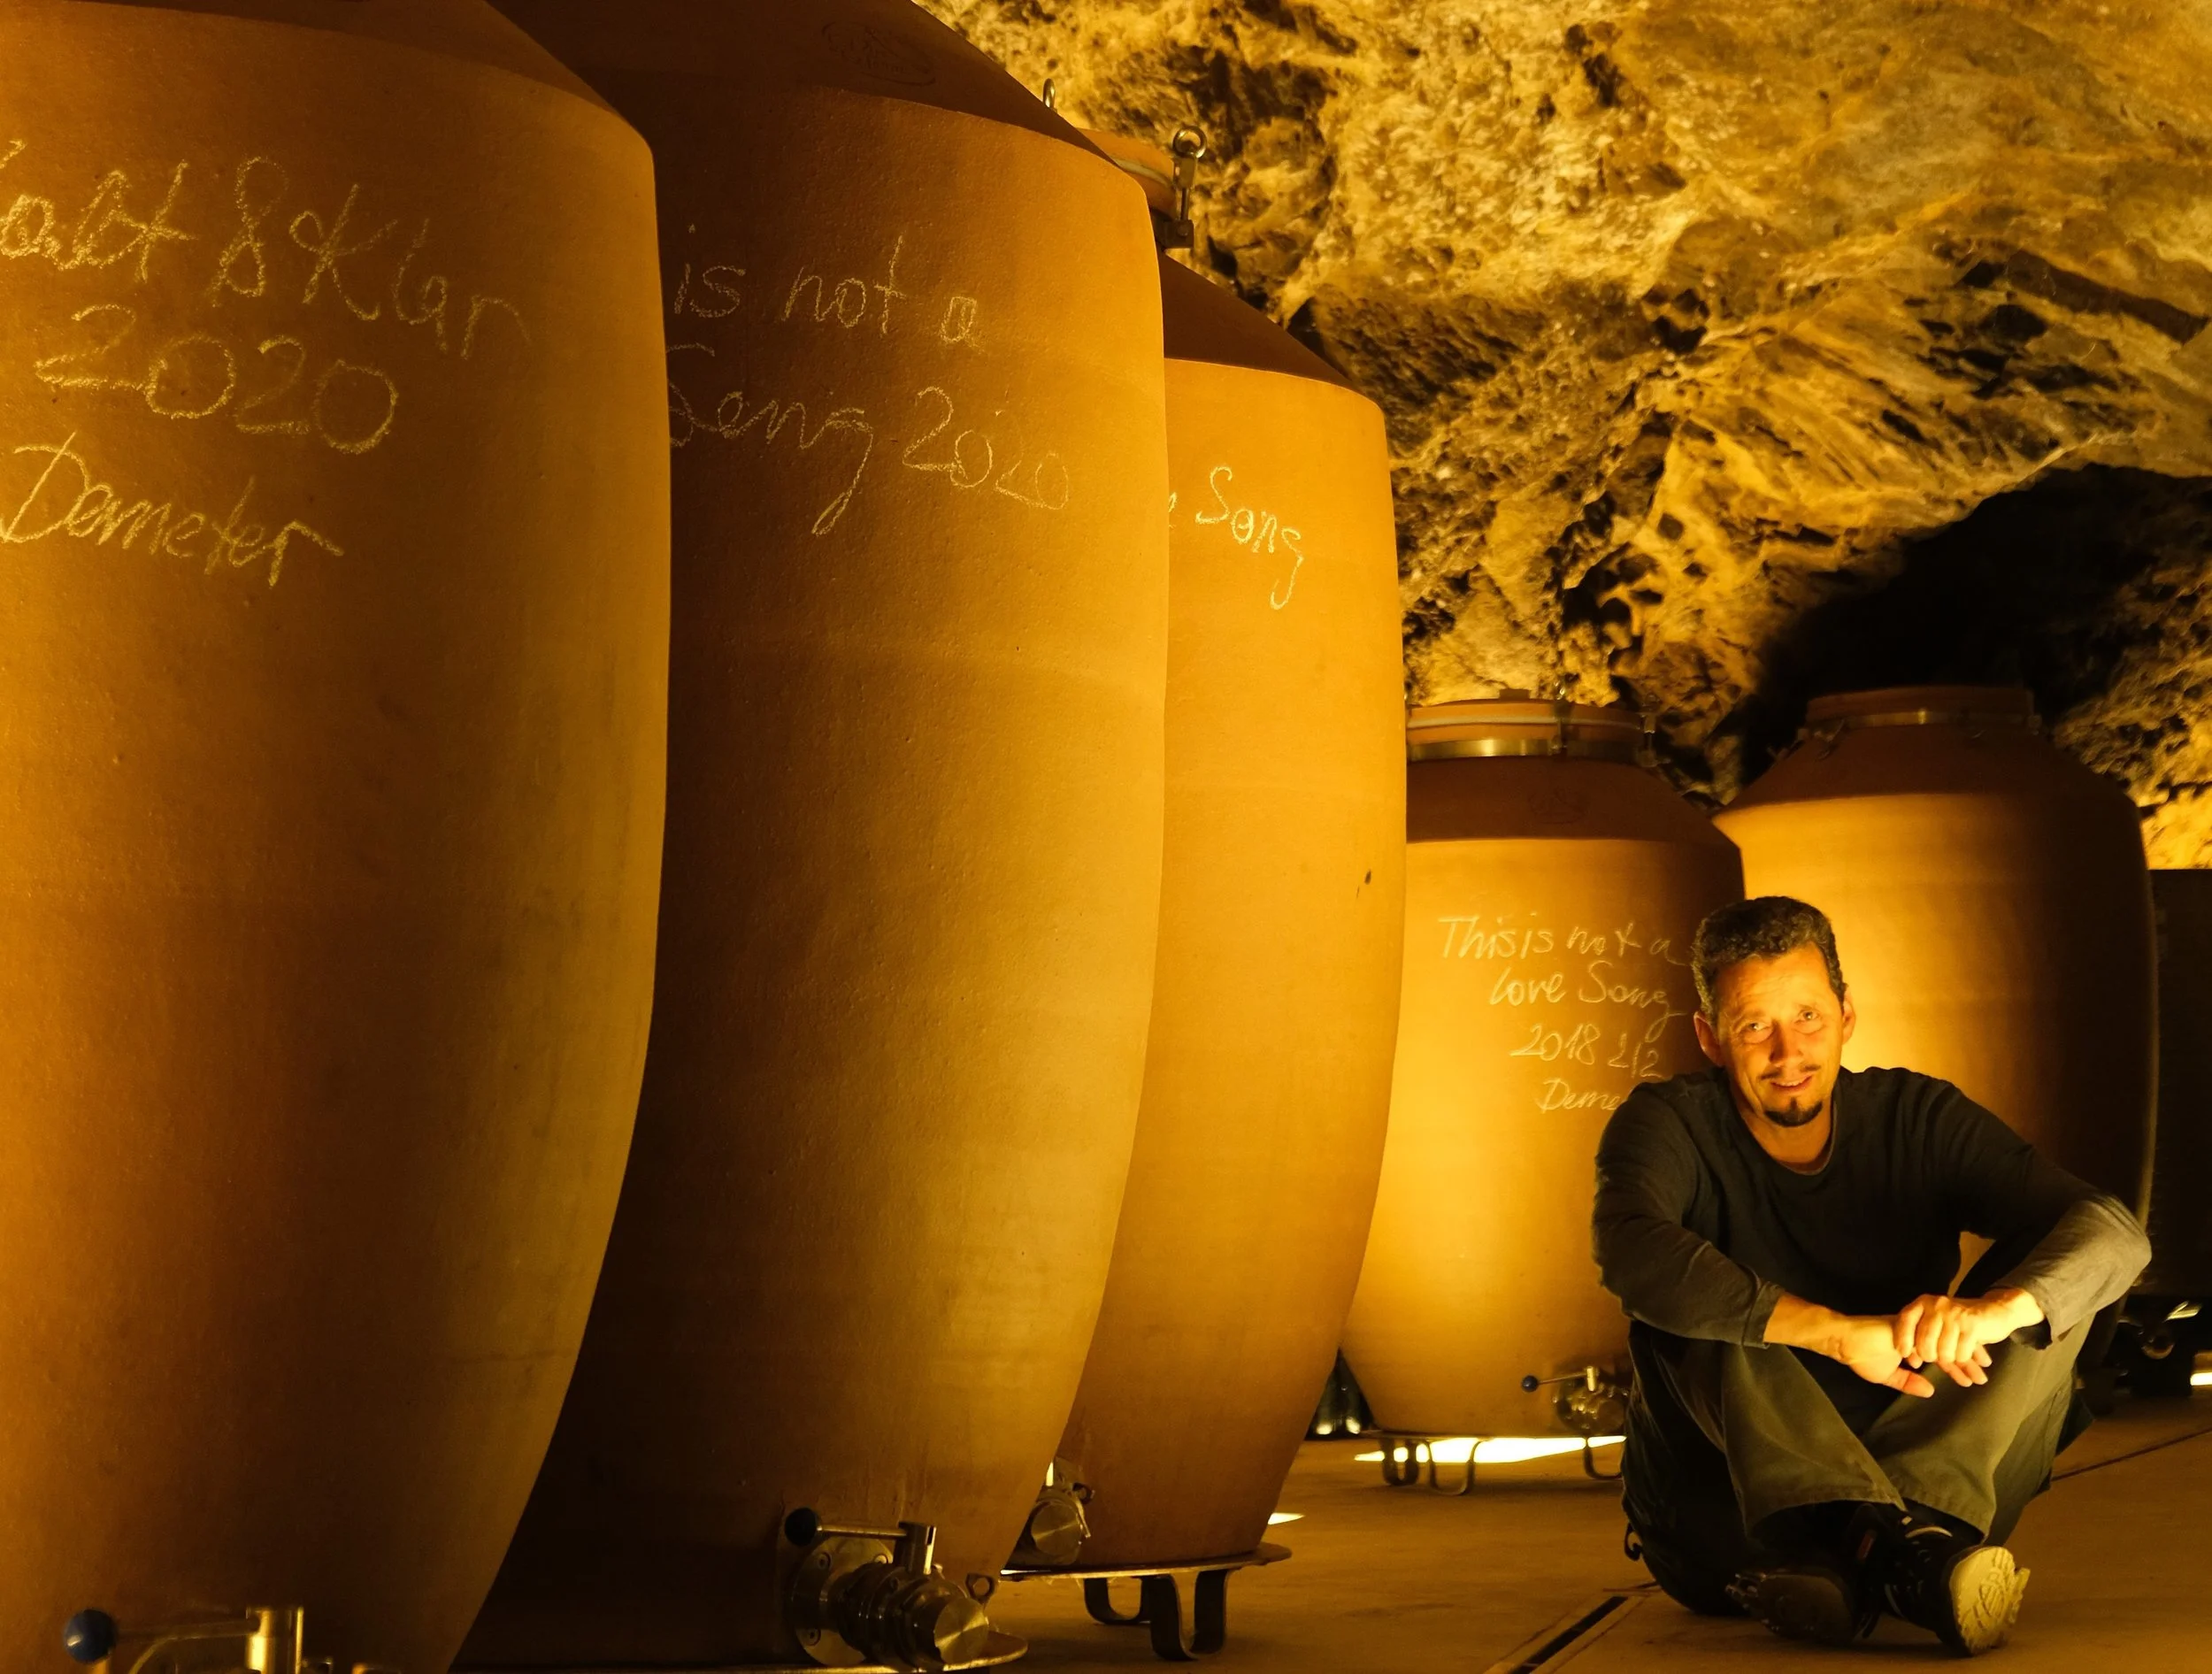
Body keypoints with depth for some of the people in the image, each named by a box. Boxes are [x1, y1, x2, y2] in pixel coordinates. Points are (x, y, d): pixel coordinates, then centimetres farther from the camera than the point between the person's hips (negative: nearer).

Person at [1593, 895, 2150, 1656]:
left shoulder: (1917, 1118, 1)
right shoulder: (1669, 1124, -5)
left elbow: (2112, 1231, -12)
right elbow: (1630, 1248, -29)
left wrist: (1994, 1309, -36)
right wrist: (1839, 1333, -40)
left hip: (1917, 1477, 2)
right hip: (1726, 1527, -2)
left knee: (2050, 1288, -14)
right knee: (1685, 1302, -25)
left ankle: (1871, 1544, -39)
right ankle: (1894, 1546, -47)